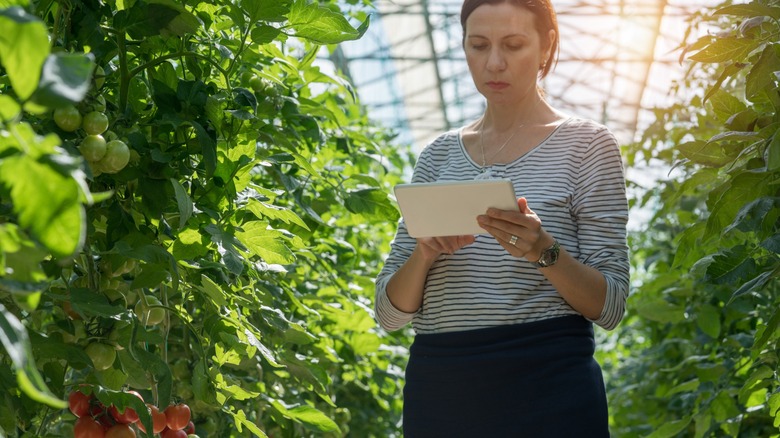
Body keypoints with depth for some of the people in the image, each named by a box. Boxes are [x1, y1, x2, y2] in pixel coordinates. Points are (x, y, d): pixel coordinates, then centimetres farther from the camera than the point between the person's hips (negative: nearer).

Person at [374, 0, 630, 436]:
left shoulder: (585, 143, 0)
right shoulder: (439, 155, 10)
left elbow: (611, 305, -5)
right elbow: (390, 312, 7)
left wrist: (544, 252, -22)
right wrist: (424, 253, -12)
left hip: (546, 387, -3)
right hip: (439, 387, 4)